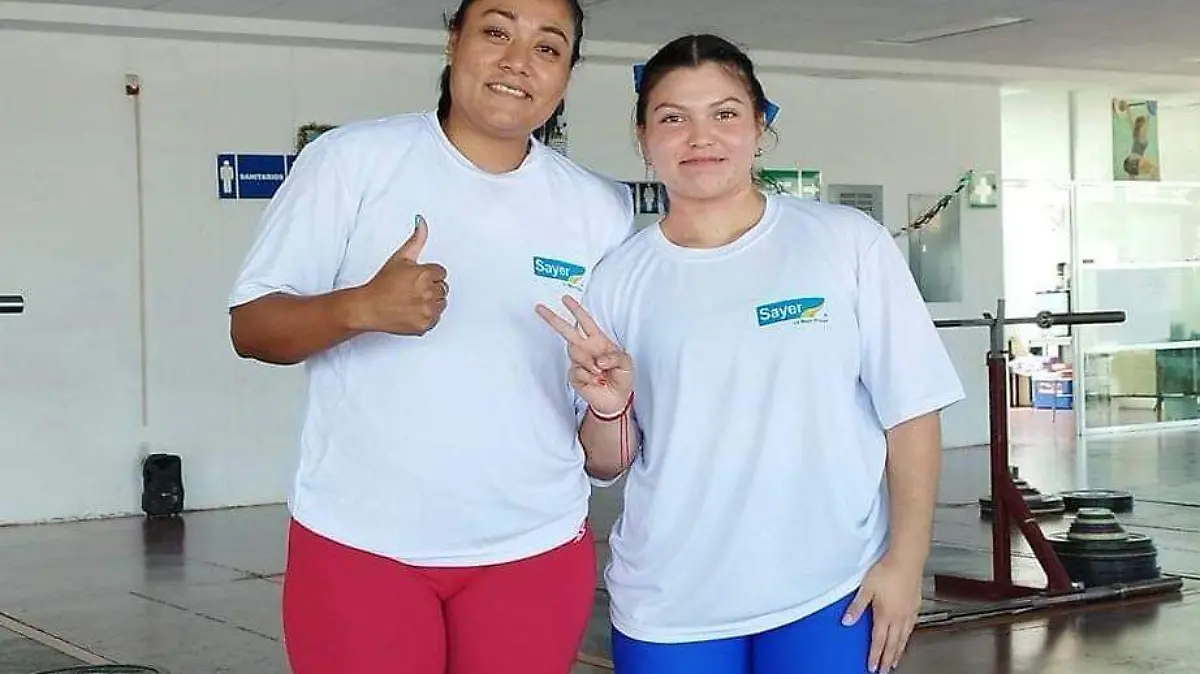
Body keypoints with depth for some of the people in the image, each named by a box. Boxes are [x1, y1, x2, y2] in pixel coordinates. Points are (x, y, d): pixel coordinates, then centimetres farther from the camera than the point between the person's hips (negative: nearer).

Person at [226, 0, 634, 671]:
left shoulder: (602, 209, 4)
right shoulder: (351, 160, -4)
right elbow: (251, 326, -6)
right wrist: (362, 308, -23)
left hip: (537, 547, 3)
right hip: (359, 542, -2)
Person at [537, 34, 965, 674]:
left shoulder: (849, 242, -5)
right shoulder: (617, 279, 1)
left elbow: (911, 409, -2)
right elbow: (607, 465, 5)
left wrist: (905, 560, -5)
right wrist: (607, 407, -14)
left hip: (831, 593, -2)